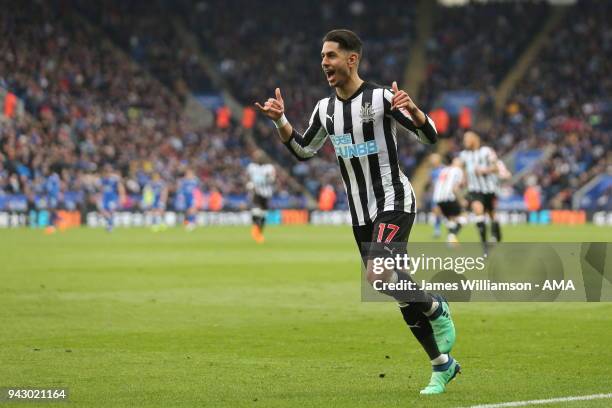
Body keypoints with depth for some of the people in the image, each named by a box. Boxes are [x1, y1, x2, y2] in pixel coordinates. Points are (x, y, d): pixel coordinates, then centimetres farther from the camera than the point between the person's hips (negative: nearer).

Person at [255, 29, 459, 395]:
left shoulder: (381, 98, -11)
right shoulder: (325, 109, 8)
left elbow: (431, 136, -13)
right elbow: (303, 151, 19)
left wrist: (412, 110, -32)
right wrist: (280, 120, 5)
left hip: (394, 203, -6)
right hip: (361, 213, 6)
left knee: (378, 275, -27)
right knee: (403, 297, 7)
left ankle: (437, 310, 1)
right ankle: (443, 365, 19)